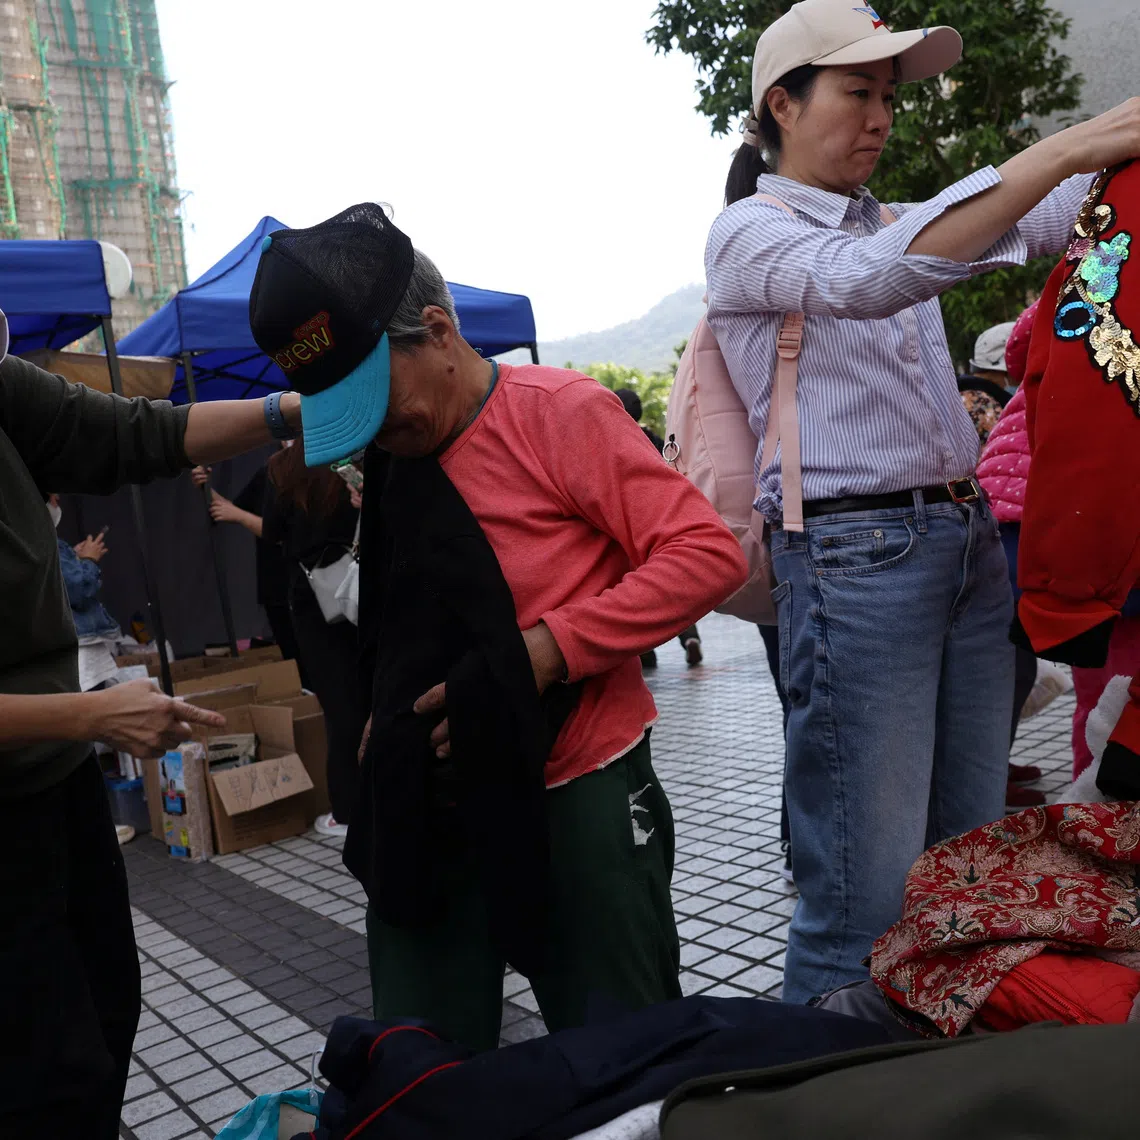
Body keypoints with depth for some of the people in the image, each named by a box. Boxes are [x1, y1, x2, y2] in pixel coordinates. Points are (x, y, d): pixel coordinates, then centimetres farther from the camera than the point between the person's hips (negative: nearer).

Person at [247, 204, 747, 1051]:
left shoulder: (558, 411, -8)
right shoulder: (387, 462, 10)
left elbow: (710, 553, -15)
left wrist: (545, 653, -20)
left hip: (575, 792, -5)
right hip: (428, 809, 5)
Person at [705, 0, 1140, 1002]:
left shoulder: (895, 223, 20)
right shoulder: (749, 234, -2)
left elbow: (1039, 222, 13)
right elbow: (867, 280, -22)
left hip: (971, 545, 8)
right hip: (856, 555, -7)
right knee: (868, 894, -6)